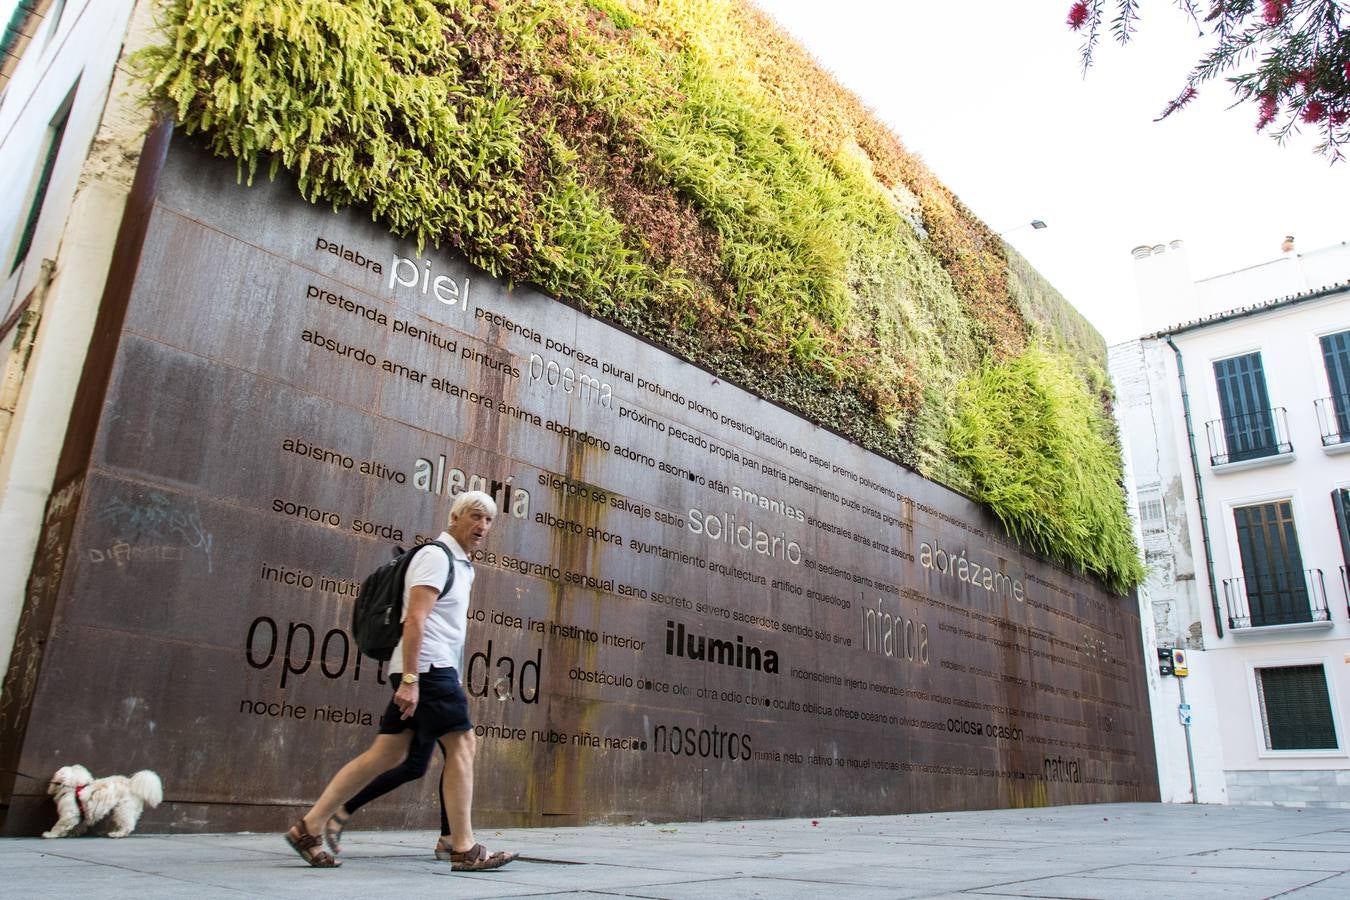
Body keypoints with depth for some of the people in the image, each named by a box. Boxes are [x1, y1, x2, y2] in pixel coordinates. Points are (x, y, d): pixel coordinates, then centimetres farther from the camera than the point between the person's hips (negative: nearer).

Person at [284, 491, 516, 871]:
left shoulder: (461, 565, 22)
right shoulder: (437, 556, -9)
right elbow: (414, 618, -18)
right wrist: (409, 679, -24)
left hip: (425, 670, 10)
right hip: (428, 667, -10)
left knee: (386, 755, 8)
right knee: (462, 744, -7)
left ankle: (308, 828, 12)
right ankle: (464, 850, -3)